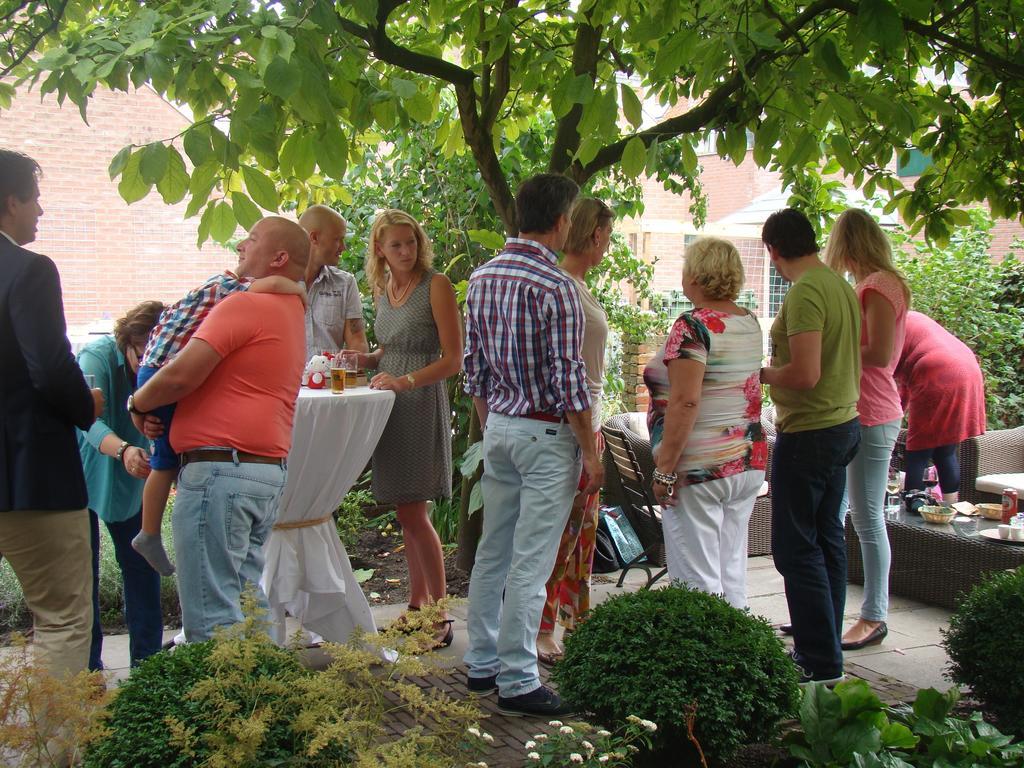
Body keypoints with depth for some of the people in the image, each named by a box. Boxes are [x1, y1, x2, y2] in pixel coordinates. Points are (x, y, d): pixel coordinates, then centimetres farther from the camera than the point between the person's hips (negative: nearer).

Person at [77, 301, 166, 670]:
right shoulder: (97, 356, -27)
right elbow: (90, 421, -41)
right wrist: (123, 450, -60)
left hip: (130, 478, 4)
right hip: (82, 472, -4)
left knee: (142, 565, 4)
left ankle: (147, 660, 14)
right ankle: (87, 667, 7)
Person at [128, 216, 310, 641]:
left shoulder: (245, 304, -11)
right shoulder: (291, 312, 21)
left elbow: (181, 375, -18)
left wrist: (138, 403, 2)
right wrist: (156, 404, 13)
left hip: (220, 470, -10)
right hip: (267, 472, 10)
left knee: (212, 619, -6)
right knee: (245, 598, 16)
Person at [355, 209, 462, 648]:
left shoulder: (436, 286, -8)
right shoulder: (383, 288, 13)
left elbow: (452, 360, -12)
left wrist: (406, 381, -23)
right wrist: (363, 360, 5)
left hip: (421, 404, -7)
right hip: (390, 406, 7)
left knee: (412, 511, -8)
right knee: (406, 512, 11)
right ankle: (417, 603, 21)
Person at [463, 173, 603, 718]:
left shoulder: (482, 278, 7)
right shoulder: (555, 286, -16)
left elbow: (473, 367, 12)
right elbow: (568, 380, -17)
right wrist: (591, 452, -10)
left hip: (498, 426, 8)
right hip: (546, 434, -8)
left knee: (492, 552, 15)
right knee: (530, 564, -2)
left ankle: (483, 662, 25)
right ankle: (517, 681, 5)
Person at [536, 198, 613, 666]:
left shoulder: (579, 285, 13)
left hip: (588, 420, 10)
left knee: (582, 523, 16)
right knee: (561, 527, -3)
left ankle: (574, 617, 28)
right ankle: (542, 631, 6)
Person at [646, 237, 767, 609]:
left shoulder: (693, 326, -15)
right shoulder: (751, 323, 9)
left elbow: (685, 403, -21)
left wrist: (664, 470, -18)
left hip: (700, 467, -8)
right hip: (749, 462, 8)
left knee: (697, 580, -2)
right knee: (732, 571, 14)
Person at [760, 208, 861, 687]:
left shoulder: (805, 293, -20)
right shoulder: (841, 286, 9)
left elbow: (804, 375, -26)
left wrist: (761, 373, -9)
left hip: (809, 433, -10)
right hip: (844, 423, 10)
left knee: (796, 547, -3)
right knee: (827, 539, 16)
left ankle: (820, 663, 1)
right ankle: (825, 647, 26)